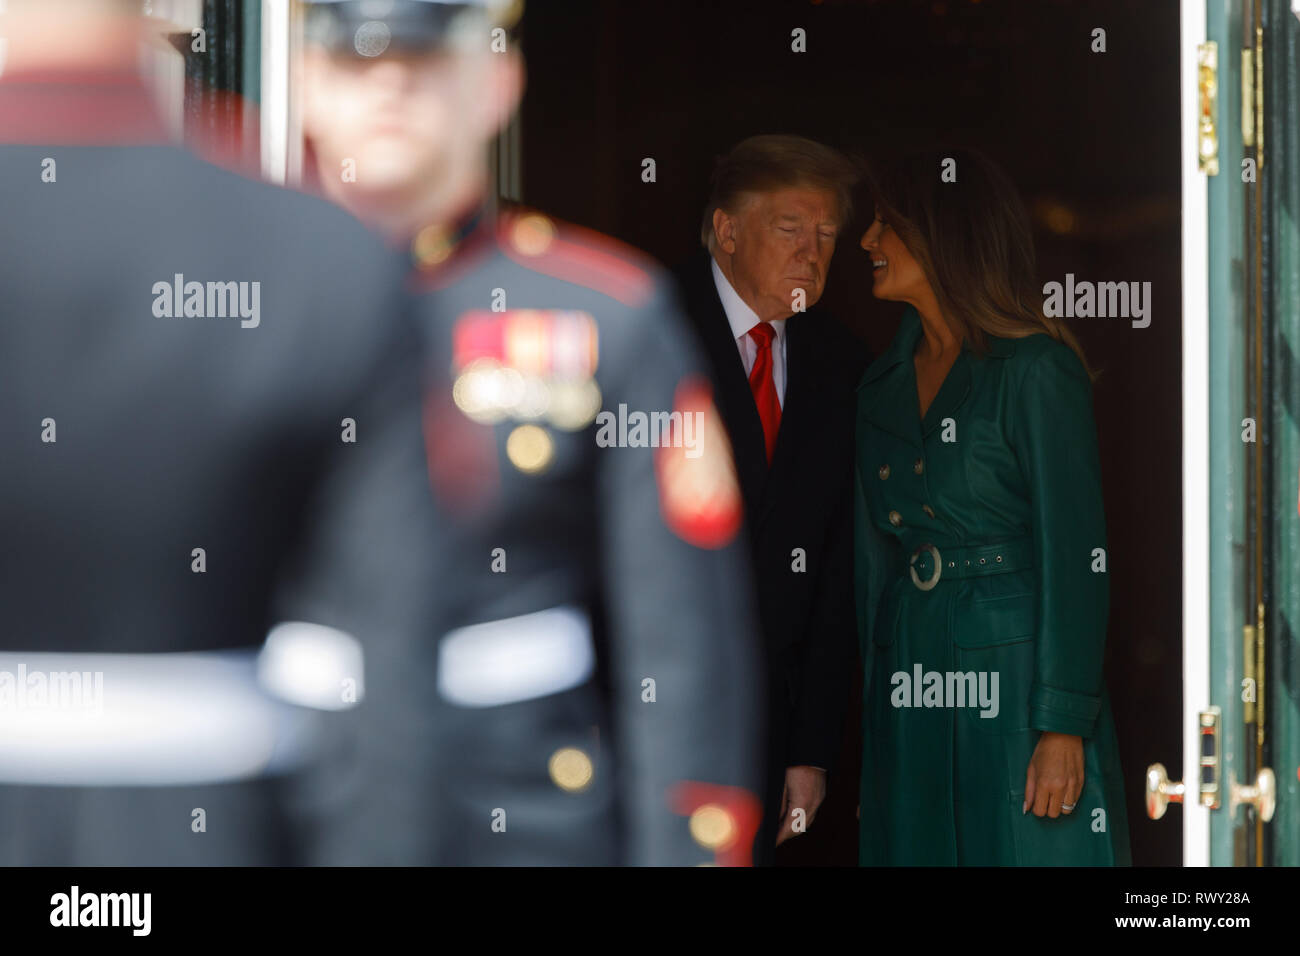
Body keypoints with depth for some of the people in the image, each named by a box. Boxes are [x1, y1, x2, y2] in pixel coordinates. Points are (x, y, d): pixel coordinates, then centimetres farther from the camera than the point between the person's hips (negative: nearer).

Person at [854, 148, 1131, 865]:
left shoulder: (1036, 370, -8)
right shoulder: (882, 386, 12)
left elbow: (1075, 557, -12)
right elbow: (874, 552, 14)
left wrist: (1064, 727, -17)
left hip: (1016, 666, -6)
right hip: (908, 685, 6)